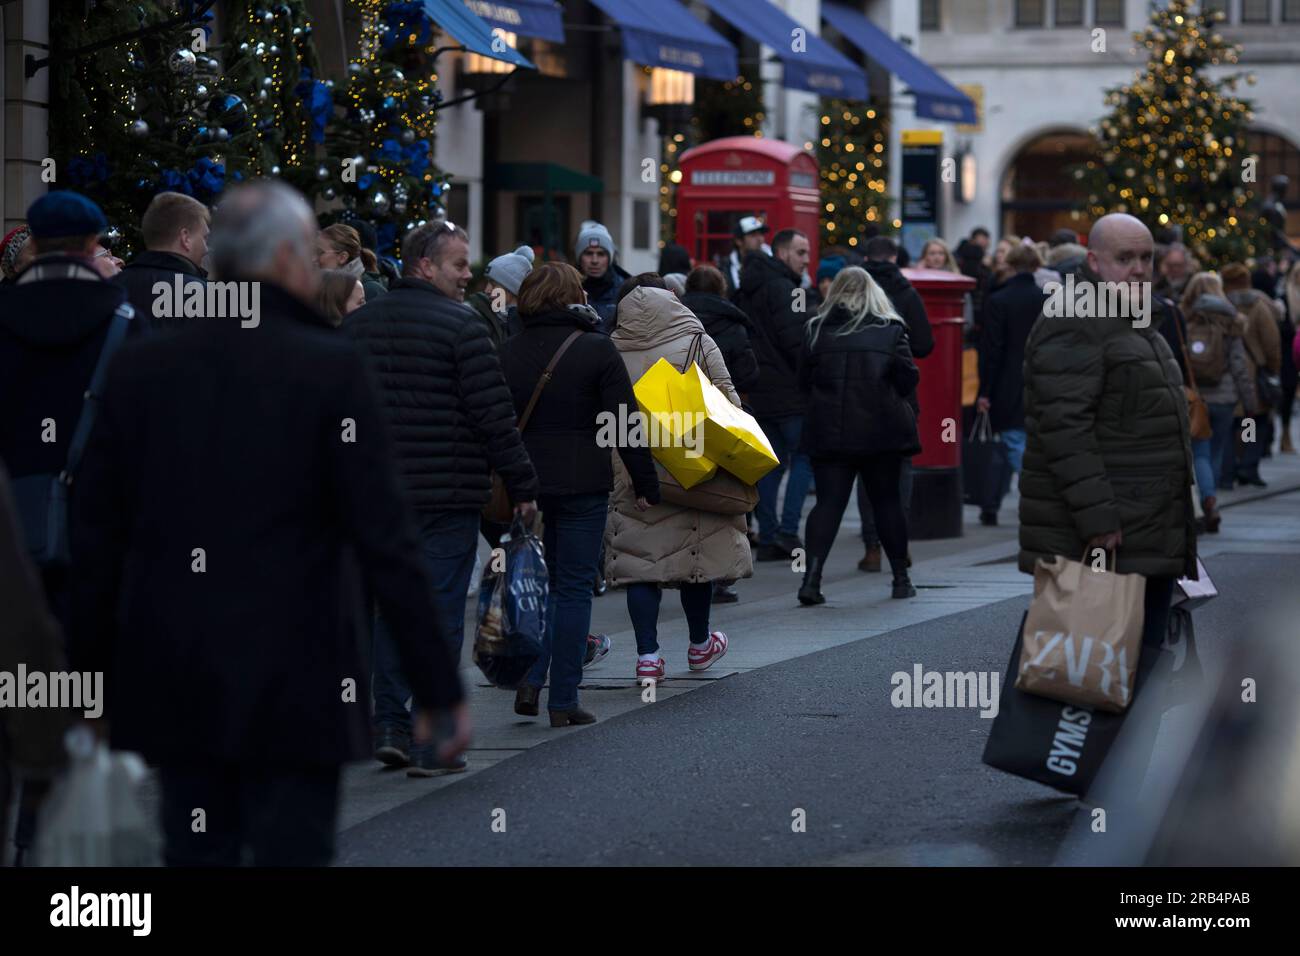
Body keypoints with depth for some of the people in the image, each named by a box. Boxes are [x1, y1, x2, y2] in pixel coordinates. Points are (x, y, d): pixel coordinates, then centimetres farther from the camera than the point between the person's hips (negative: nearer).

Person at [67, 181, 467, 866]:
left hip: (174, 689, 4)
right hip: (293, 690, -4)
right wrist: (437, 687, -6)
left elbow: (96, 536, 5)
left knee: (195, 855, 12)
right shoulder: (329, 369, -9)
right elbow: (385, 542, -11)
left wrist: (90, 675, 14)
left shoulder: (140, 367, 3)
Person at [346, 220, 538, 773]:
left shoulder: (358, 323, 10)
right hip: (447, 494, -6)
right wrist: (522, 486, -6)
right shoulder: (459, 326, -10)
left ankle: (389, 726, 12)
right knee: (440, 613, -2)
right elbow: (495, 416, -12)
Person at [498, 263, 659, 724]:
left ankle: (529, 681, 3)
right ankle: (563, 701, 2)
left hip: (526, 482, 4)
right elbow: (625, 422, -9)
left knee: (540, 582, 18)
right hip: (583, 484, -4)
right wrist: (645, 484, -3)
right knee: (573, 587, 2)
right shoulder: (597, 350, -7)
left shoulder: (508, 353, 5)